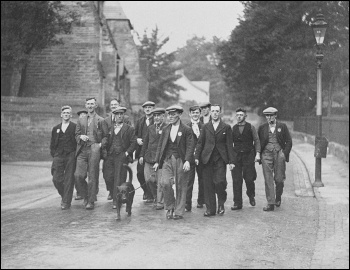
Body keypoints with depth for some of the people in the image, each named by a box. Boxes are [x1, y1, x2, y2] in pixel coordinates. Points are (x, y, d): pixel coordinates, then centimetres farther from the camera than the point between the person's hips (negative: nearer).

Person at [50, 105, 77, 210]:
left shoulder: (75, 127, 3)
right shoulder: (56, 129, 16)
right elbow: (52, 144, 18)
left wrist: (75, 154, -6)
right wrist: (54, 155, 6)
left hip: (70, 156, -3)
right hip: (58, 156, 4)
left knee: (69, 180, -4)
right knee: (56, 179, -3)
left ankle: (66, 202, 2)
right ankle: (64, 196, 22)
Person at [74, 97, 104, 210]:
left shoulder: (101, 120, 7)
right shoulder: (80, 120, 18)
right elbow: (76, 135, 17)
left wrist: (101, 144, -12)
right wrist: (81, 137, -4)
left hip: (94, 150, -3)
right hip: (82, 150, 3)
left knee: (92, 177, -3)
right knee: (78, 175, -8)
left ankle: (91, 202, 7)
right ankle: (86, 196, 15)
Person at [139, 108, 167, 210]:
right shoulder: (150, 128, 14)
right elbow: (145, 143, 18)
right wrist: (142, 155, 11)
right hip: (149, 158, 5)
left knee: (160, 181, -3)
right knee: (149, 179, 3)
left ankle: (160, 202, 7)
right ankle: (156, 196, 25)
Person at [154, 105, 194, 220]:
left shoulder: (186, 130, -1)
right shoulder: (165, 129, 13)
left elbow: (189, 147, -7)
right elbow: (160, 146, 15)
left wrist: (187, 161, -19)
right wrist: (157, 161, 8)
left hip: (180, 160, -3)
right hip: (167, 160, 3)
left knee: (180, 187, 1)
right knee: (165, 183, -14)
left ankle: (179, 212, 11)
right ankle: (170, 207, 6)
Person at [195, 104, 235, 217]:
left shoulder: (226, 127, 6)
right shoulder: (205, 127, 12)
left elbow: (229, 145, 4)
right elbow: (200, 143, 11)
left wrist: (231, 161, -1)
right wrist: (197, 156, -1)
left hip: (220, 159, -2)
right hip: (207, 159, 2)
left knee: (219, 181, -14)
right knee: (208, 185, 0)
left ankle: (221, 203, 12)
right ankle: (210, 209, 8)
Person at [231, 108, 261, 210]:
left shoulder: (250, 127, 5)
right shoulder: (233, 128, 10)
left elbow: (256, 141, 3)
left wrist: (257, 153, -8)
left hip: (248, 155, -2)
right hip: (236, 156, 2)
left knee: (249, 179, -3)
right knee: (236, 180, -3)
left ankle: (251, 196, 27)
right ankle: (237, 203, 2)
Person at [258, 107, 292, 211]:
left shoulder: (282, 126, 6)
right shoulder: (262, 128, 9)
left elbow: (289, 141, 6)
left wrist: (285, 154, -4)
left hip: (279, 154, -1)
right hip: (266, 154, 1)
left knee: (279, 179, 0)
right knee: (268, 180, -4)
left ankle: (278, 198, 27)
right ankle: (270, 203, -3)